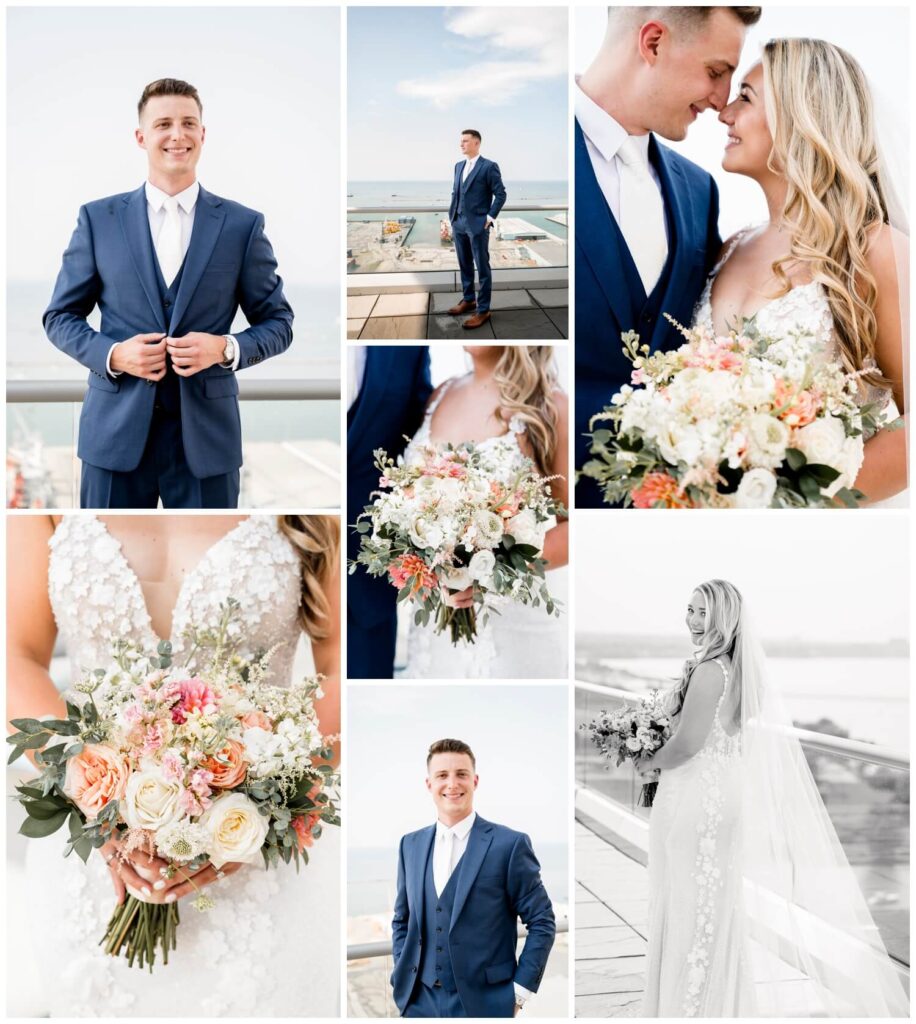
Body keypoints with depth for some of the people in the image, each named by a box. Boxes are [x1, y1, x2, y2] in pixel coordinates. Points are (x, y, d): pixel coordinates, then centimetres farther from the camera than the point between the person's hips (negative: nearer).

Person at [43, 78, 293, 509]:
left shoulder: (243, 224, 3)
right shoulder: (98, 218, 5)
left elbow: (277, 322, 7)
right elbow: (60, 316, 9)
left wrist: (227, 348, -13)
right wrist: (112, 354, -10)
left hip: (205, 432, 0)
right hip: (117, 429, 0)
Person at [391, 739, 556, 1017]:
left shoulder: (509, 844, -8)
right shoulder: (411, 845, 7)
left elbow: (542, 922, -5)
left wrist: (520, 990, -8)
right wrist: (402, 978, 6)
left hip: (483, 1002, -4)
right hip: (420, 1001, 4)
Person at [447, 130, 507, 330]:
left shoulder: (489, 166, -8)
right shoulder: (459, 166, 13)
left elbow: (501, 194, -8)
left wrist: (490, 217, -11)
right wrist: (452, 216, 11)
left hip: (477, 224, -7)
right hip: (459, 223, 7)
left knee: (482, 267, -2)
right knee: (464, 265, 14)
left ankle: (483, 310, 1)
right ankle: (468, 300, 28)